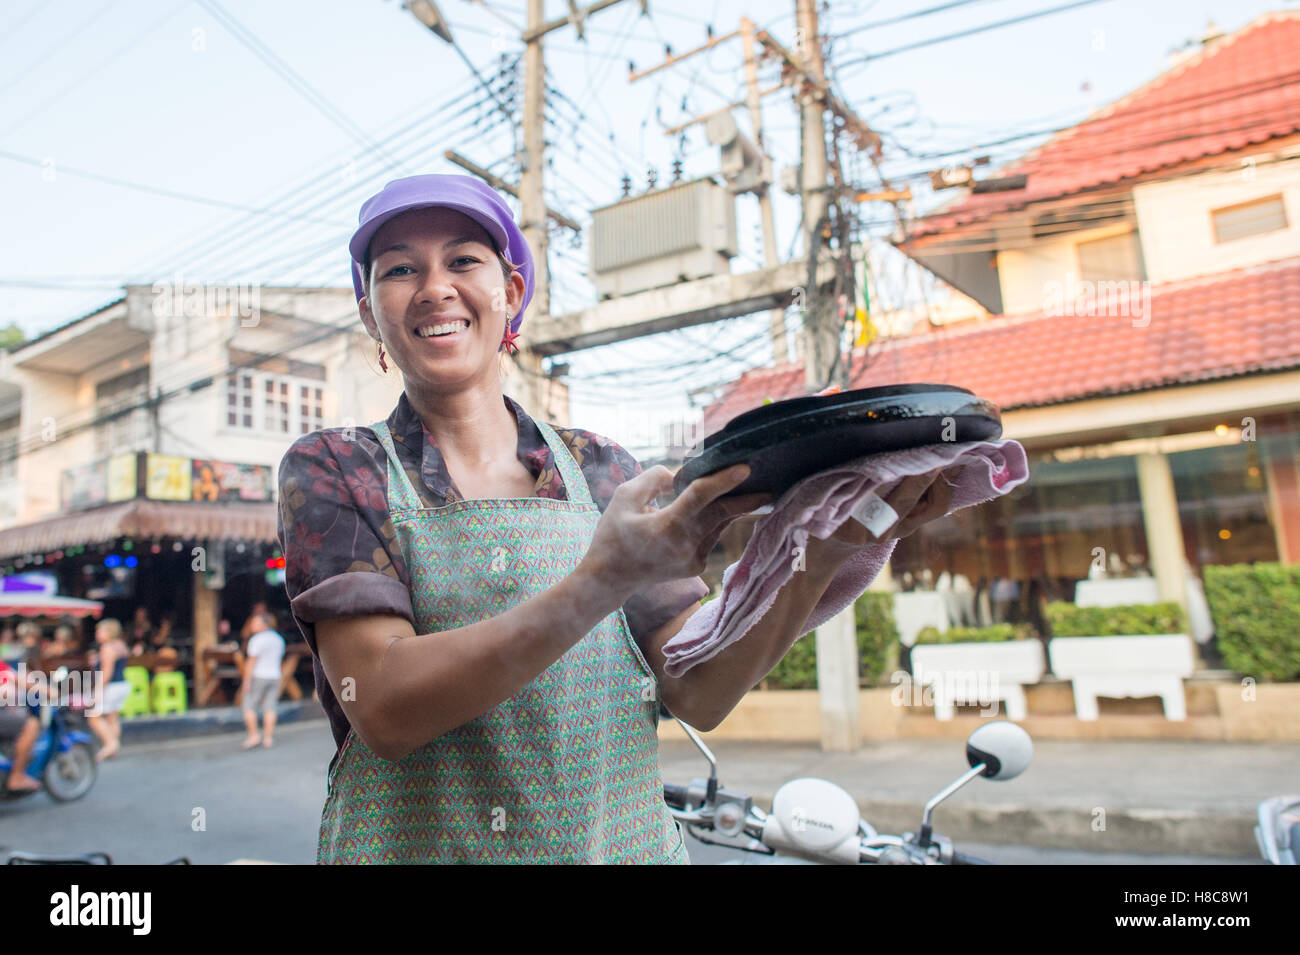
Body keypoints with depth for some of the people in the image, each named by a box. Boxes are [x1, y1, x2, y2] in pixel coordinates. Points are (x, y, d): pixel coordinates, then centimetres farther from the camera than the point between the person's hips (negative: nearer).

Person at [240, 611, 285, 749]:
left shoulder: (257, 639, -12)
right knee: (269, 708, 6)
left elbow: (252, 662, -15)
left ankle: (254, 736, 0)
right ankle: (268, 738, 5)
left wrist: (247, 681, -13)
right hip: (274, 676, 7)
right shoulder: (279, 639, 11)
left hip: (258, 676, -7)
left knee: (249, 706, 4)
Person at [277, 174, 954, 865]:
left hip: (621, 840, 2)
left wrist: (821, 556, -24)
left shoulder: (600, 469, -2)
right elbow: (384, 709, -19)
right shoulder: (331, 470, -6)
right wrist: (603, 581, -31)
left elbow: (699, 694, -8)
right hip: (415, 843, -1)